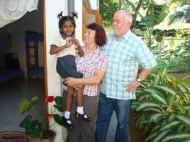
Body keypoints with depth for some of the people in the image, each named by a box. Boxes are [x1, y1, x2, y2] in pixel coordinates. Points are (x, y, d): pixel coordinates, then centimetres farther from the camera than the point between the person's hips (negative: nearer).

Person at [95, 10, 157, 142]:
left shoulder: (136, 43, -14)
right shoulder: (107, 38, 2)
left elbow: (149, 64, -8)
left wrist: (138, 81, -11)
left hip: (123, 92, -4)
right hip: (105, 90, 5)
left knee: (122, 123, 15)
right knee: (101, 121, 15)